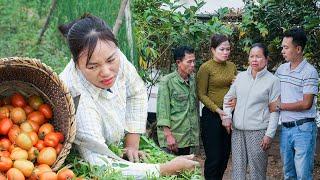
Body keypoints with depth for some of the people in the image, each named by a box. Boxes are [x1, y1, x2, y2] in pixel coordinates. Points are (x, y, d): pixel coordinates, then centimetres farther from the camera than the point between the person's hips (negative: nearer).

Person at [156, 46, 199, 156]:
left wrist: (196, 132, 15)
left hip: (188, 137, 6)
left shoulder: (193, 80, 11)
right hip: (172, 137, -6)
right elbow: (162, 110, -11)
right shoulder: (167, 81, -7)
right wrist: (168, 135, -16)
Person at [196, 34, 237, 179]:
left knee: (225, 156, 12)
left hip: (229, 115, 6)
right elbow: (201, 94, -10)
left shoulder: (232, 66, 8)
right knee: (213, 157, -3)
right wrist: (217, 110, -17)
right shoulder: (206, 67, -9)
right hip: (212, 115, -6)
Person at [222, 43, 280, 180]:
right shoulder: (240, 76, 9)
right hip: (237, 129, 4)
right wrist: (227, 116, 3)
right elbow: (228, 97, 18)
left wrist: (269, 135, -10)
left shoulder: (272, 81, -3)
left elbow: (274, 111, -5)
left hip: (258, 131, -4)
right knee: (237, 167, 8)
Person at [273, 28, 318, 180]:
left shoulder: (309, 72, -12)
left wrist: (279, 106, -10)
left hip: (303, 128, -7)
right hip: (285, 127, 7)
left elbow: (306, 104, -16)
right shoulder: (281, 69, 8)